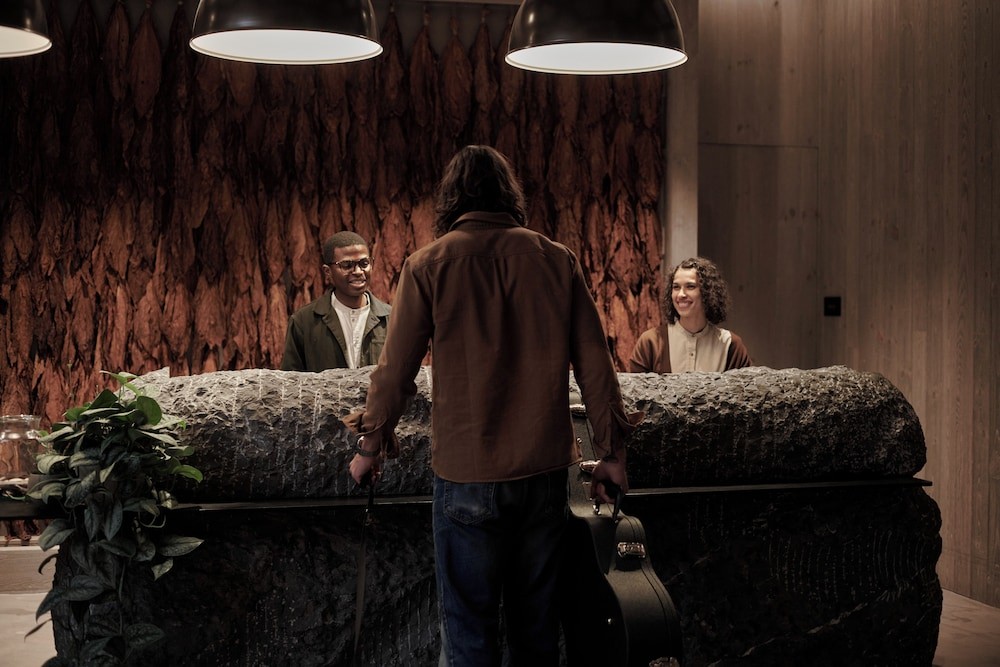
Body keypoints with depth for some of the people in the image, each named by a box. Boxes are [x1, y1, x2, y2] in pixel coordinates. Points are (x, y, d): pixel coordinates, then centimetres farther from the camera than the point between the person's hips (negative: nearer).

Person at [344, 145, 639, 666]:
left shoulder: (429, 264, -3)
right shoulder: (557, 260, 3)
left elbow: (396, 368, -1)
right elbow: (595, 364, 4)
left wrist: (370, 446, 13)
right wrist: (611, 451, 12)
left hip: (466, 472, -3)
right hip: (544, 467, 3)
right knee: (536, 619, 14)